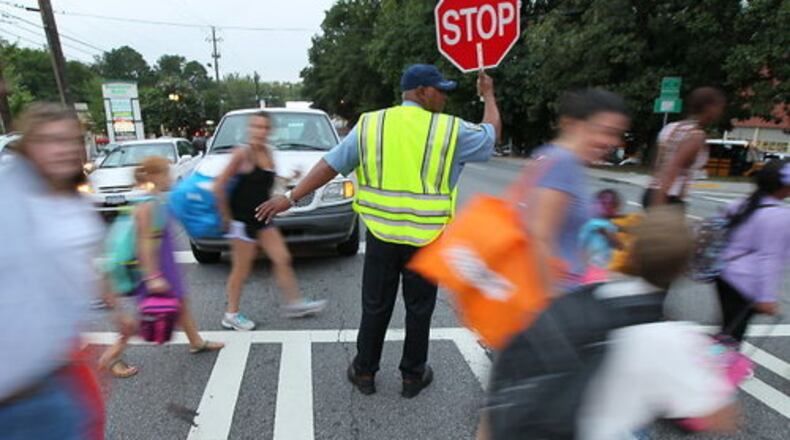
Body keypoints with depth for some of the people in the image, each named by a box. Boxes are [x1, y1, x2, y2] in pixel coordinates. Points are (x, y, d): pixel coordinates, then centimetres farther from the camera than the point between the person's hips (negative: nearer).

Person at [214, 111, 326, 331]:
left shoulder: (267, 152, 6)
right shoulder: (243, 152, -15)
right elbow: (218, 186, -15)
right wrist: (225, 216, -11)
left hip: (261, 218, 7)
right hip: (242, 220, -7)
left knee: (282, 259, 9)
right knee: (242, 268, 4)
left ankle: (294, 303, 23)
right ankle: (231, 315, 21)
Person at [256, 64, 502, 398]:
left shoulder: (370, 124, 2)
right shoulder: (450, 130, -4)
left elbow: (329, 165, 1)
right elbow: (491, 134, 14)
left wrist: (291, 198, 7)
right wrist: (488, 95, 31)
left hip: (381, 234, 2)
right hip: (425, 238, -2)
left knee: (375, 307, 15)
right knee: (419, 309, 14)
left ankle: (364, 372, 29)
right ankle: (413, 376, 28)